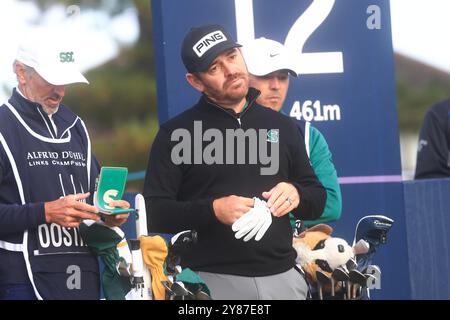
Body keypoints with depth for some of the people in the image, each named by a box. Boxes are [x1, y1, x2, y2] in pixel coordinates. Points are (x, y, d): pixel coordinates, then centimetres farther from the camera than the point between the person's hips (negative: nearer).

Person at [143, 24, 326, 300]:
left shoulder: (282, 126, 12)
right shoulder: (176, 133, 1)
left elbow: (318, 200, 17)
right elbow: (154, 213, -4)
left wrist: (296, 194, -5)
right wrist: (212, 210, -18)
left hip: (282, 277, 3)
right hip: (212, 281, -3)